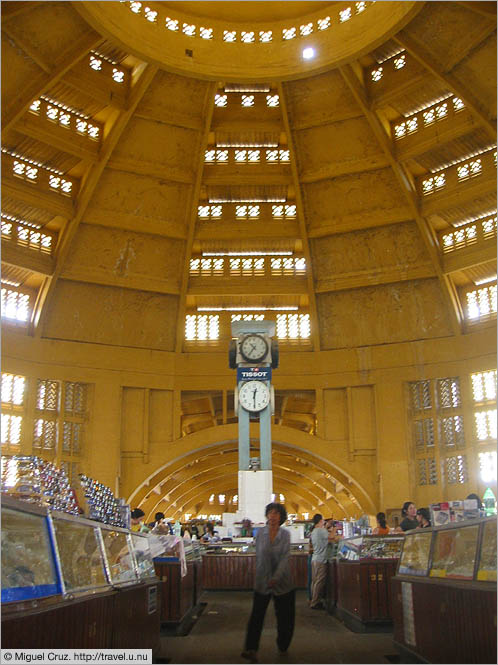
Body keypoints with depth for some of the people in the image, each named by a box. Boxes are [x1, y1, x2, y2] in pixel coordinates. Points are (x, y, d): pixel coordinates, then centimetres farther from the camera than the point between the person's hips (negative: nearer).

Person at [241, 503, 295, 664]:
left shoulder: (285, 534, -6)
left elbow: (285, 557, -14)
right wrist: (260, 573, 11)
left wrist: (276, 577, -23)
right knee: (257, 614, -7)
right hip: (262, 580, 1)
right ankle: (251, 649, -9)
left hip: (282, 580, -1)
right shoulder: (261, 532, -1)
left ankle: (283, 646, 27)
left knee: (284, 615, 9)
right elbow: (258, 555, 9)